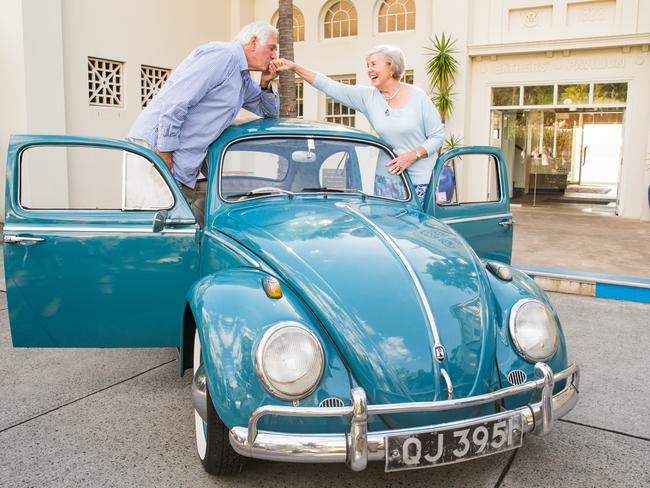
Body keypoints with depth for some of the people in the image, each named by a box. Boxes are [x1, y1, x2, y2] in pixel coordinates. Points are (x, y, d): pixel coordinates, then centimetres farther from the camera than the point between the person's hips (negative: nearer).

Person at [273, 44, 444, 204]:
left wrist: (413, 156, -18)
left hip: (422, 178, -3)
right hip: (391, 175, 3)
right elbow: (329, 86, -6)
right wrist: (295, 67, -13)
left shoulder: (418, 97, -6)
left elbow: (438, 135, -4)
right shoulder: (368, 97, 0)